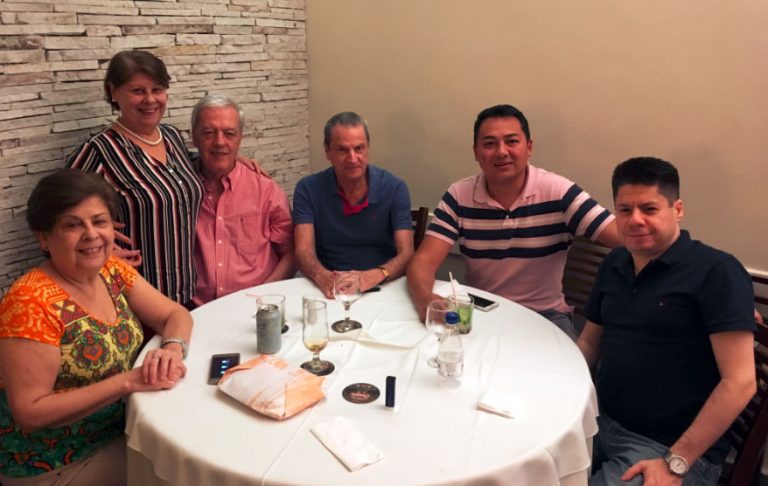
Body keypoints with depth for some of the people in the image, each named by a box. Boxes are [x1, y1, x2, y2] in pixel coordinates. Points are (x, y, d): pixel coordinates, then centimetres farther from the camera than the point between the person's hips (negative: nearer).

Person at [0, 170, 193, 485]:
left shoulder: (112, 271, -4)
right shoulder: (31, 302, -25)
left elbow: (175, 314, 0)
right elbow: (29, 412, -25)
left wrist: (173, 349, -22)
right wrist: (128, 381, -29)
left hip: (118, 430, 7)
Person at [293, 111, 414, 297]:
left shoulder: (394, 188, -3)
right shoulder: (308, 189, -1)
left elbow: (406, 254, -9)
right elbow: (303, 251, -8)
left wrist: (375, 275, -29)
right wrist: (322, 276, -30)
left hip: (382, 288, 0)